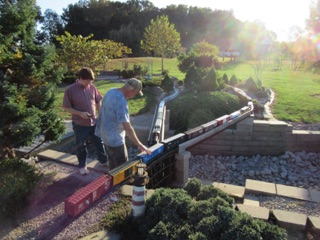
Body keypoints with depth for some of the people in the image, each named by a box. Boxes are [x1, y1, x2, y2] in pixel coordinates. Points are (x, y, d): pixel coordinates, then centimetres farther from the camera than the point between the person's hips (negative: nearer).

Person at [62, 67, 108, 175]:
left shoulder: (92, 87, -1)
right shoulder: (70, 90, -13)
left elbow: (98, 102, 9)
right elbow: (66, 107, -10)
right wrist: (80, 113, -20)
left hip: (94, 121, 4)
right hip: (80, 124, -4)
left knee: (99, 142, 16)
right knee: (81, 145, 12)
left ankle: (104, 161, 35)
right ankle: (82, 166, 30)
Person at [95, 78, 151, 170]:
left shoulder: (111, 91, -1)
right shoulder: (121, 102, -30)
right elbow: (127, 128, -31)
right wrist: (140, 145, -25)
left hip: (106, 135, 9)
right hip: (115, 139, -9)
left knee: (113, 163, 25)